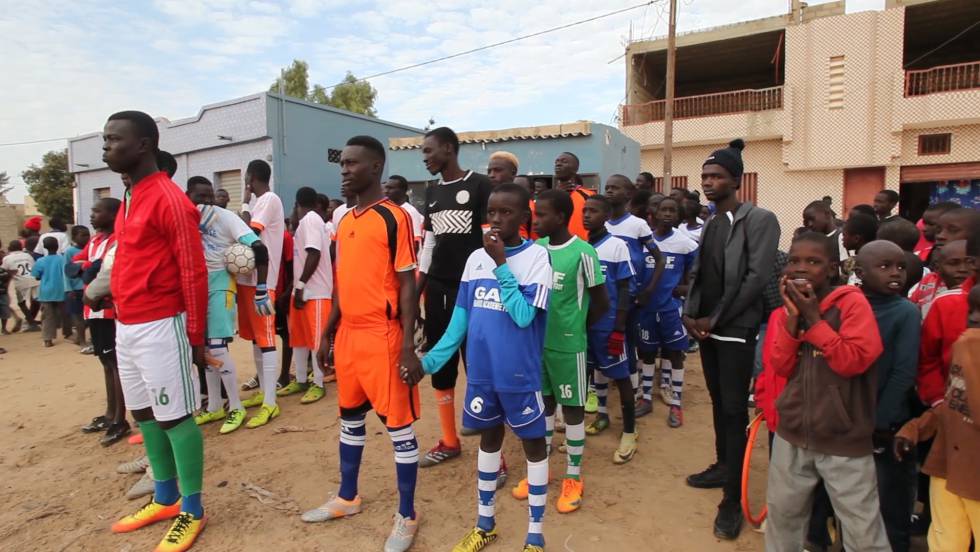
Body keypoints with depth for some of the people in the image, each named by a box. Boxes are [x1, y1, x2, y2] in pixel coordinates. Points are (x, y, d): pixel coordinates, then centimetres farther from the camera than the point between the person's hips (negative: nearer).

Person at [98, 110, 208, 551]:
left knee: (174, 416, 0)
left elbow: (193, 273, -16)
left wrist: (195, 337, -14)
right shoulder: (130, 200, 15)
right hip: (126, 327, 9)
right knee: (144, 414, 16)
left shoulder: (170, 200, -14)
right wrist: (119, 311, 15)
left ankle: (192, 510, 14)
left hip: (159, 327, -9)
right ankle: (165, 498, 32)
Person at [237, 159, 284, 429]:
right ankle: (262, 391, 26)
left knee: (265, 339, -8)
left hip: (261, 280, -10)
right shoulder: (258, 202, 18)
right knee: (255, 337, 15)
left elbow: (249, 233, -16)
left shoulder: (269, 200, -9)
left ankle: (270, 404, -4)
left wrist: (245, 202, -6)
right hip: (248, 278, 10)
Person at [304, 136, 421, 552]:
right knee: (350, 417, 20)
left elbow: (407, 284, -13)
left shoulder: (394, 217, -10)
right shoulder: (344, 222, 12)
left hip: (383, 336, -8)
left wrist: (408, 344, -17)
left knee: (397, 424, 3)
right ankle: (347, 498, 39)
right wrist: (327, 334, 18)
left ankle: (407, 517, 19)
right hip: (348, 334, 8)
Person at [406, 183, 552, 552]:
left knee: (533, 443, 11)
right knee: (489, 438, 19)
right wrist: (430, 361, 1)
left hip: (520, 374, -4)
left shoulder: (537, 256, -11)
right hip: (481, 372, 5)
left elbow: (524, 315, -21)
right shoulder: (475, 258, 2)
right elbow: (460, 319, 5)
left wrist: (501, 263, -22)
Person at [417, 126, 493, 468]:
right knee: (440, 365, 12)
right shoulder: (432, 193, 14)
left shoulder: (479, 186, -6)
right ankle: (449, 441, 28)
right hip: (437, 290, 7)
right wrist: (415, 294, 15)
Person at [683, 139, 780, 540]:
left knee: (734, 410, -3)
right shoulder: (709, 224, 13)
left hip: (735, 330, -7)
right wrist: (690, 314, -1)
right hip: (706, 328, 7)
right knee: (718, 402, 16)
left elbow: (756, 278, -17)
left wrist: (716, 319, -15)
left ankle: (733, 499, 5)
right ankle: (723, 466, 33)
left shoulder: (759, 220, -9)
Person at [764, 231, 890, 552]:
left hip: (844, 440, -4)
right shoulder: (784, 310, 2)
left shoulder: (852, 302, -12)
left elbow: (855, 361, -21)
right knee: (782, 513, 19)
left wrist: (813, 318, -22)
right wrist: (792, 317, -14)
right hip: (793, 434, 4)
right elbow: (781, 367, -4)